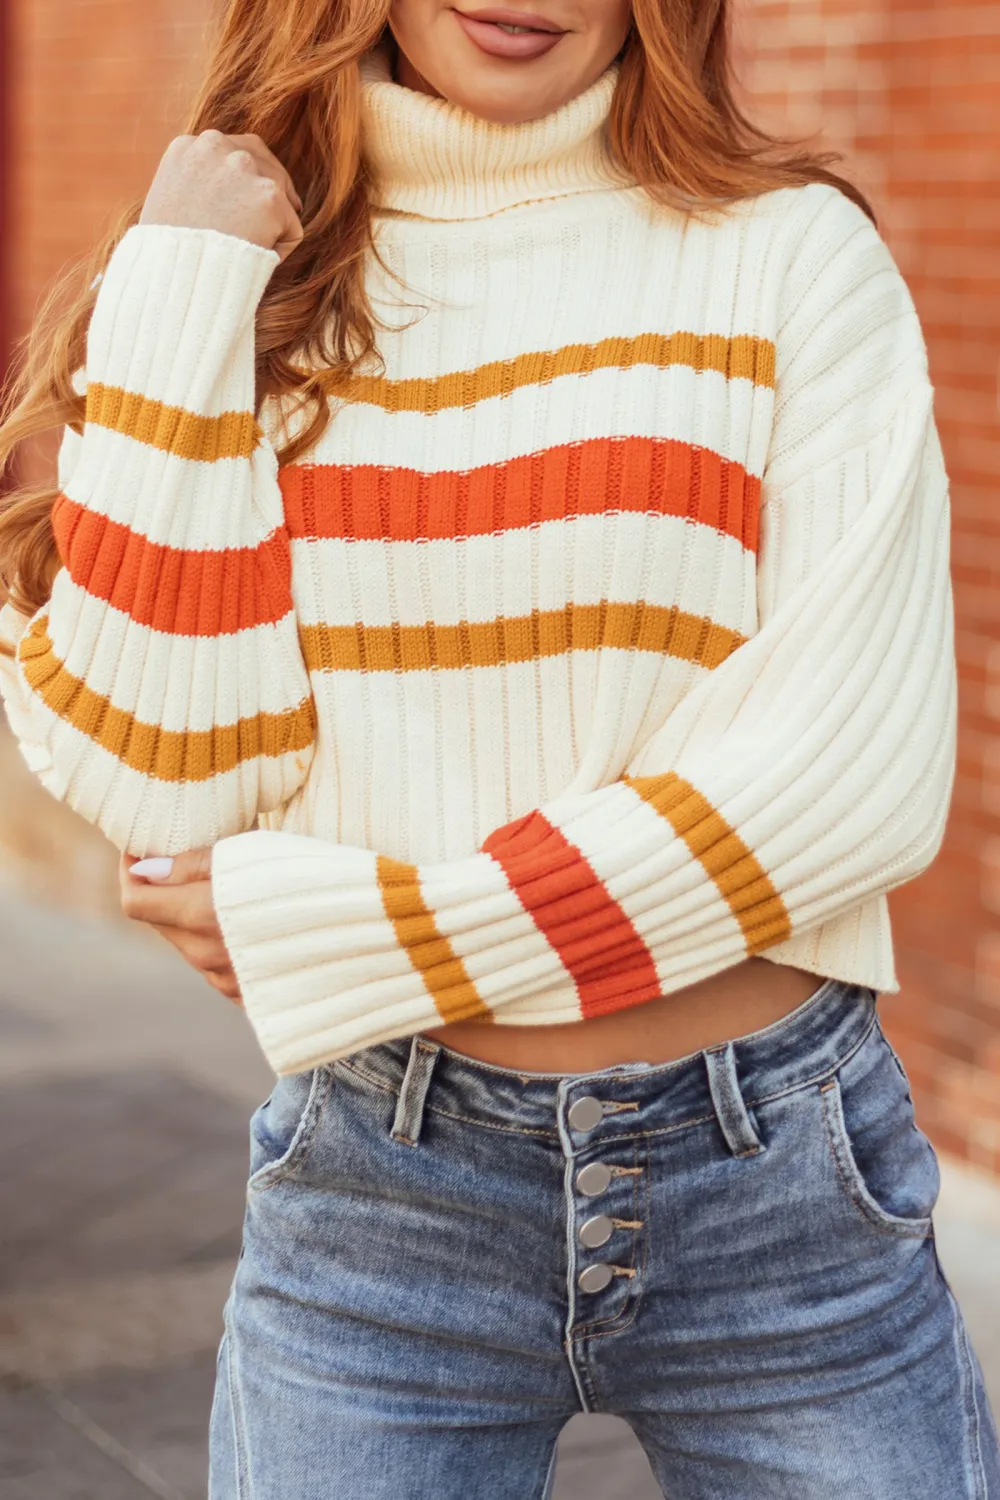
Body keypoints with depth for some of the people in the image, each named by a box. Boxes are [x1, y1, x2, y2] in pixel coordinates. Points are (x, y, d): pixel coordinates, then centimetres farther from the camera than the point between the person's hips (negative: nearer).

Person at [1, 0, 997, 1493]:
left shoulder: (791, 251, -4)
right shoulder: (241, 270, 3)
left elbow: (856, 779, -12)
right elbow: (157, 774, -7)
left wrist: (333, 937, -10)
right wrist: (176, 303, -10)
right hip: (374, 1198, 1)